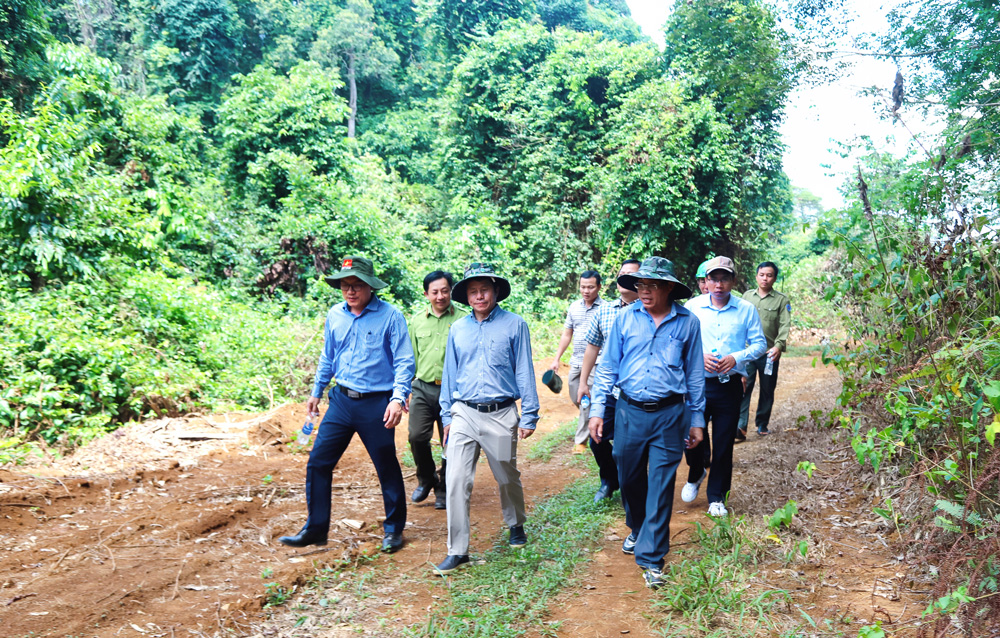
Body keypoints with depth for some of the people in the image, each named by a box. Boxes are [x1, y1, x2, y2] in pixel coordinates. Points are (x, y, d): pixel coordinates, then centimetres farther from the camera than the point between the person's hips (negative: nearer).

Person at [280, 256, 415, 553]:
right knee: (318, 462, 5)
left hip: (376, 405, -5)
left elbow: (404, 361, -11)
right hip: (341, 400, 5)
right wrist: (316, 392, 21)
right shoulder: (335, 315, 7)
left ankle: (393, 529, 24)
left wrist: (398, 398, -23)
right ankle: (315, 528, 20)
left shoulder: (390, 316, -10)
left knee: (387, 468, 5)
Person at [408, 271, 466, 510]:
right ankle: (426, 479, 17)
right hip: (423, 388, 2)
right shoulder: (417, 320, 8)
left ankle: (443, 490, 26)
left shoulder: (462, 320, -3)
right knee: (417, 436, -11)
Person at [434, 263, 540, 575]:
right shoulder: (457, 329, 8)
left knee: (507, 478, 14)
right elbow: (450, 373, 14)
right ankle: (457, 550, 5)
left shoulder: (515, 325, -1)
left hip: (501, 415, -2)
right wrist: (447, 415, 12)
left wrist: (529, 415, -3)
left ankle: (516, 525, 42)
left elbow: (524, 371, -1)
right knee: (456, 481, -5)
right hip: (464, 414, 2)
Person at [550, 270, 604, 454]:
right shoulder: (574, 307, 8)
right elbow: (567, 335, 15)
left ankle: (581, 441, 5)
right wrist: (556, 359, 12)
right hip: (576, 361, 6)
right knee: (575, 398, 14)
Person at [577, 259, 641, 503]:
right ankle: (609, 480, 38)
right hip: (606, 390, 4)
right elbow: (592, 347, 14)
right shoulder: (603, 311, 6)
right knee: (597, 440, 10)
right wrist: (583, 383, 14)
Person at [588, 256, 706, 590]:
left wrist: (697, 419, 8)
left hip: (669, 415, -2)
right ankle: (638, 529, 42)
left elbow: (695, 373, 7)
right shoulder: (625, 318, 1)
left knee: (661, 487, 0)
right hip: (629, 412, 2)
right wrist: (597, 410, 0)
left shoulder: (687, 323, -1)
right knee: (629, 478, 15)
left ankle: (651, 557, 11)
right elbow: (608, 366, 5)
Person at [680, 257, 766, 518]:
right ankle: (696, 475, 38)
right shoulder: (692, 307, -1)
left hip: (730, 386, 0)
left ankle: (717, 497, 22)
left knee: (724, 443, 6)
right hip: (697, 382, 0)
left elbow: (759, 344, 4)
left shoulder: (746, 310, 0)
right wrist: (699, 357, -14)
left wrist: (736, 358, -14)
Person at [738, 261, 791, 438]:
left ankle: (762, 424, 23)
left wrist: (779, 345, -22)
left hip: (769, 353, 0)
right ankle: (741, 426, -13)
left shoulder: (781, 300, 3)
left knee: (767, 390, 9)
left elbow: (785, 325, -7)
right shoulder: (747, 296, 11)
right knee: (744, 387, -10)